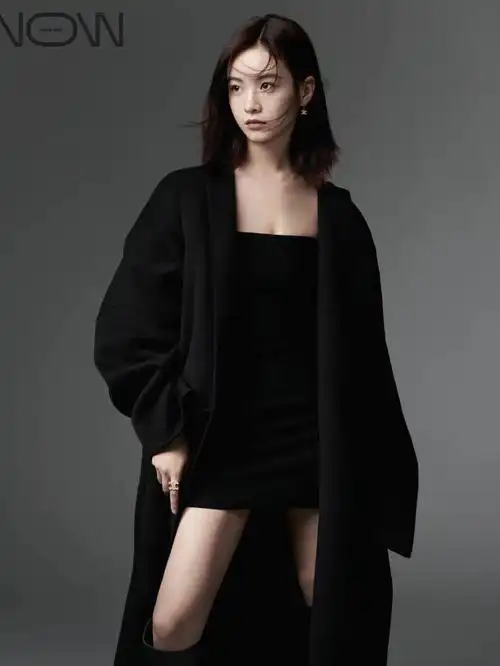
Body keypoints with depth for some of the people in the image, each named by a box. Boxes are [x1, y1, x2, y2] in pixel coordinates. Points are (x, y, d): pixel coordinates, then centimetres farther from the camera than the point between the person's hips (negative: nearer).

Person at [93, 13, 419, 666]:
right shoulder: (187, 198, -1)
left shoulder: (336, 213, 5)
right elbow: (124, 327, -2)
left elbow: (362, 348, 8)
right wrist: (165, 433, -7)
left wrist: (379, 465, 8)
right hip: (221, 436, -1)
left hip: (316, 438, 2)